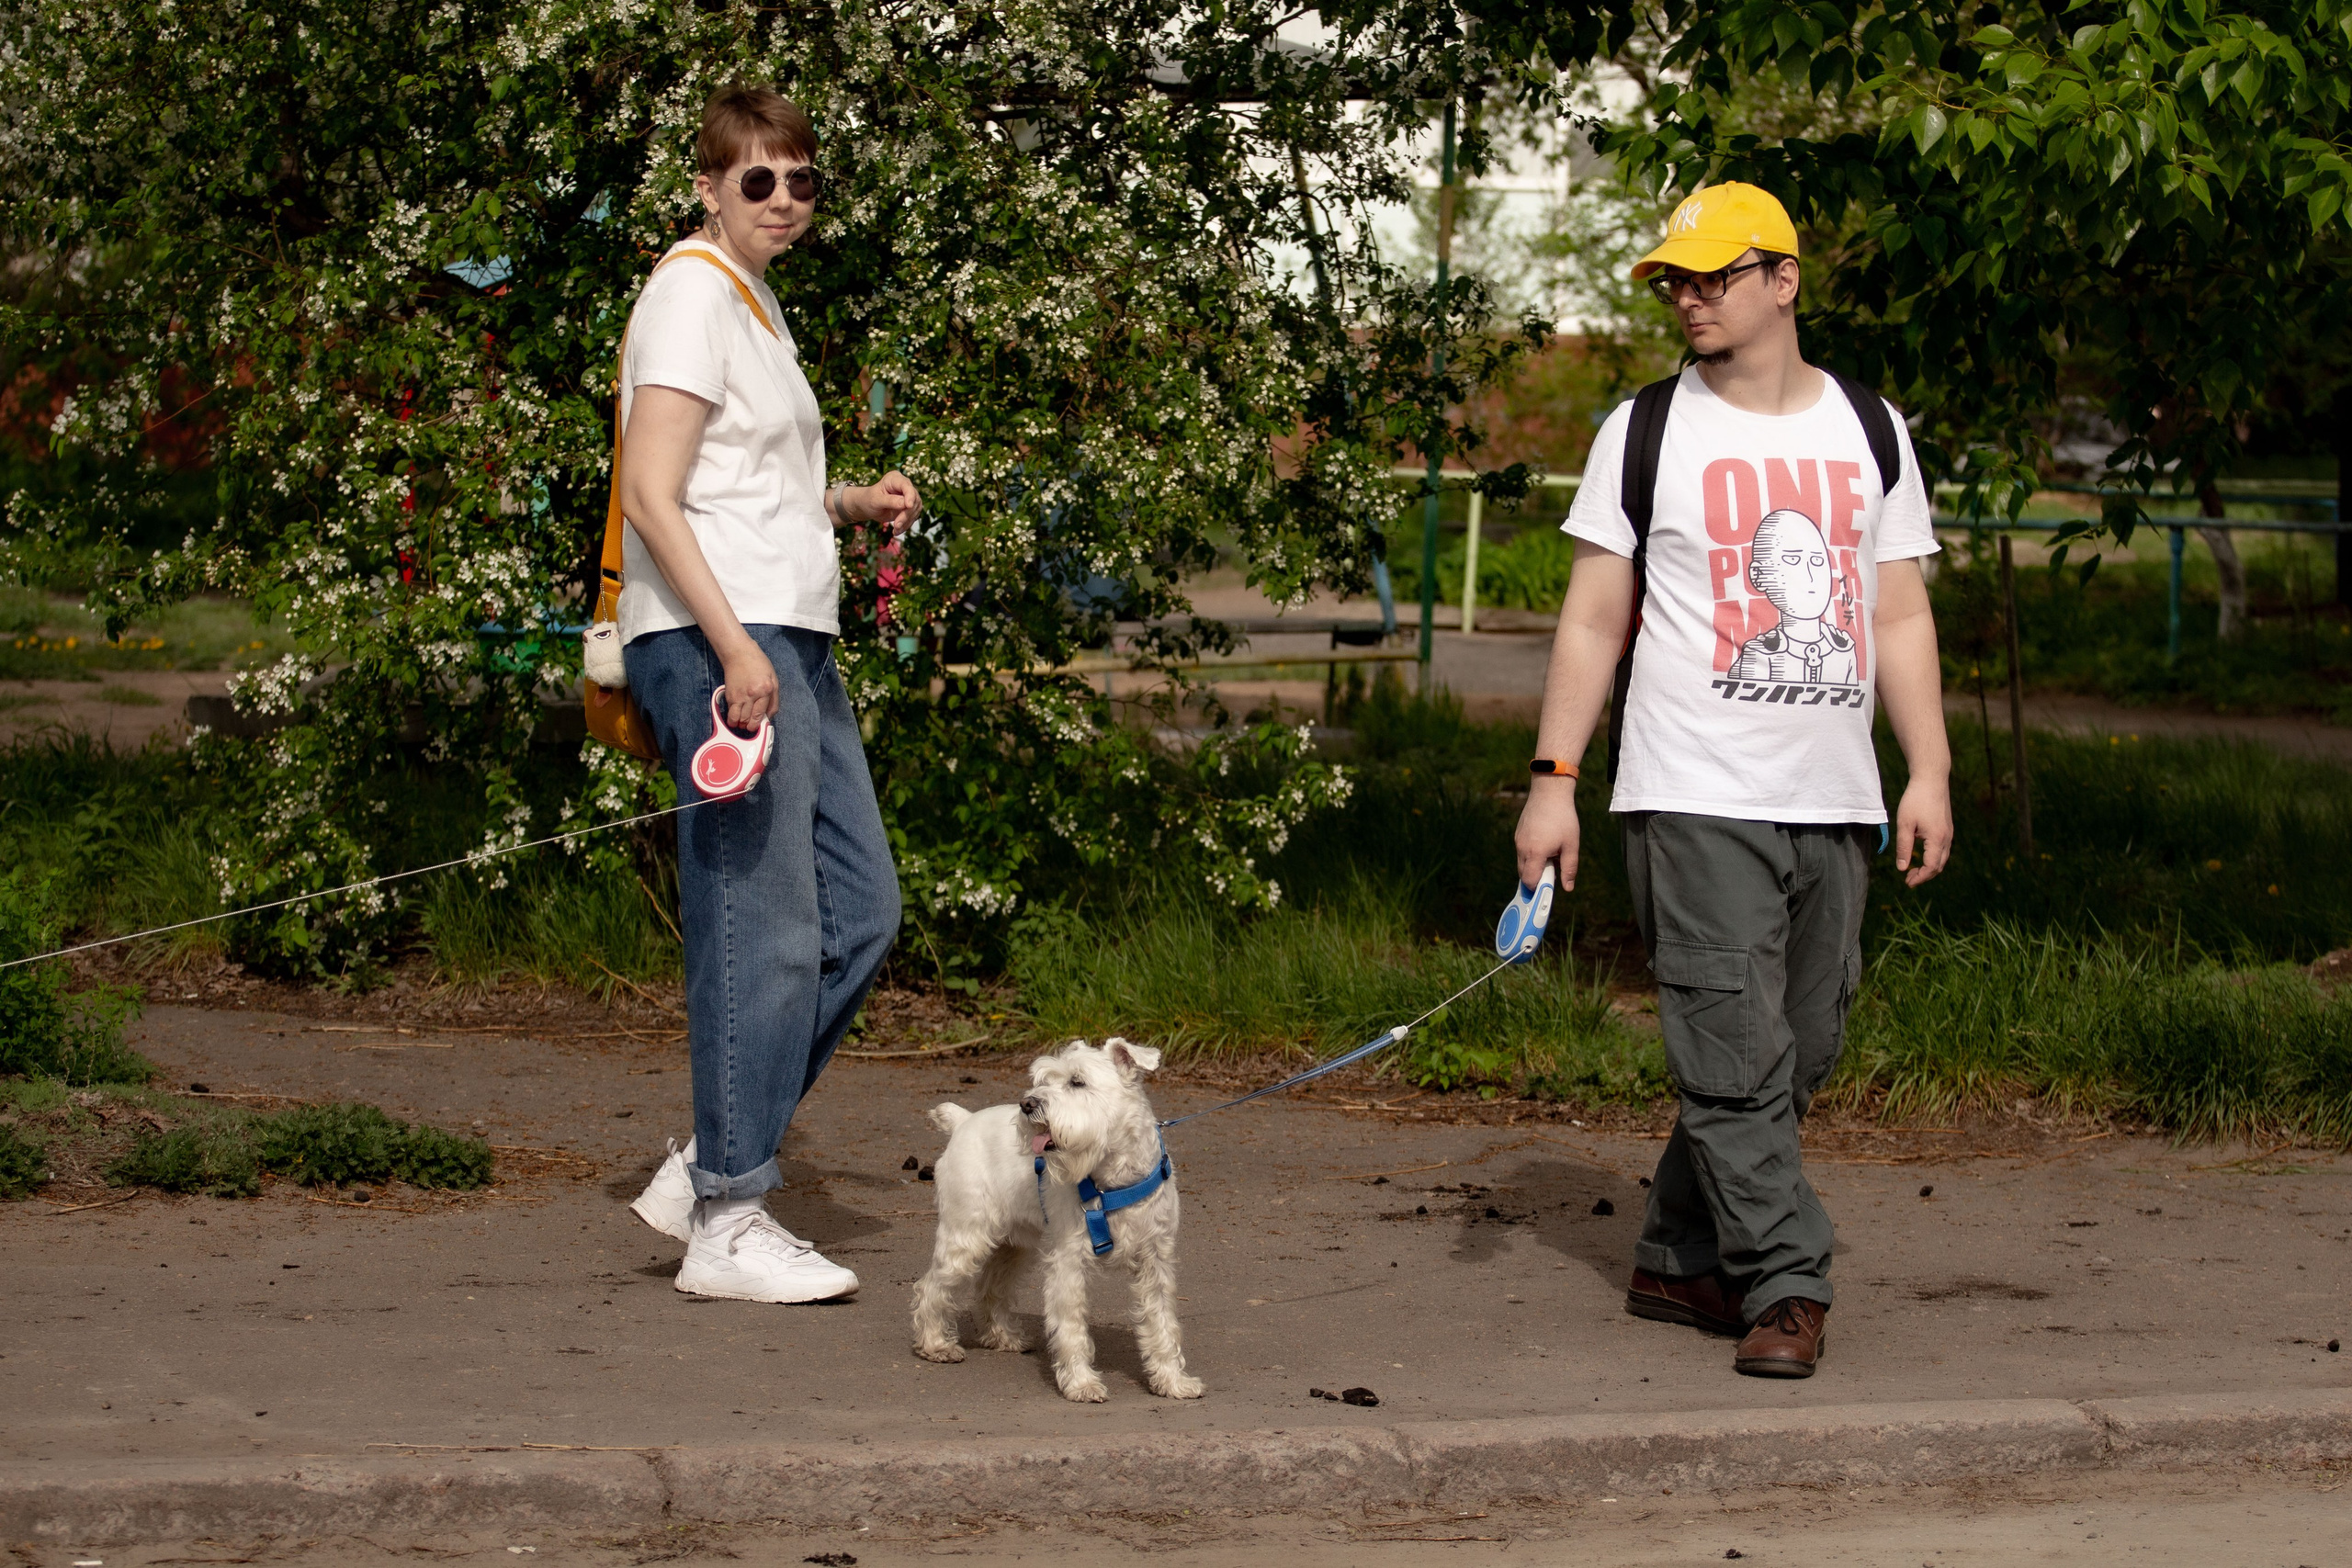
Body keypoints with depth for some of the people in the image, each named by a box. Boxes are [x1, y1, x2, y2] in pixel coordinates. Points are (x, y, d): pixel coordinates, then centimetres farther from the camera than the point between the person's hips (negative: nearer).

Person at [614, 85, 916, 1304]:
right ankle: (727, 1225, -3)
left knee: (859, 909, 9)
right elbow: (650, 495, -17)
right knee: (763, 930, -10)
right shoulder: (692, 296, -9)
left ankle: (706, 1168, 14)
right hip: (715, 641, -10)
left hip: (786, 641, 10)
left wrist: (848, 505, 14)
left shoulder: (752, 299, 21)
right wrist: (733, 645, -24)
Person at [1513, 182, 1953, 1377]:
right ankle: (1785, 1287, -7)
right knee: (1735, 1053, -11)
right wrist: (1553, 779, -4)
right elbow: (1593, 620, 3)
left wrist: (1928, 770, 4)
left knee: (1798, 1053, 7)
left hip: (1836, 802, 4)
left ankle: (1679, 1260, 19)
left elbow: (1899, 617, 14)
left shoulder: (1869, 434, 13)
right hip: (1695, 799, -4)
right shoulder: (1646, 432, 4)